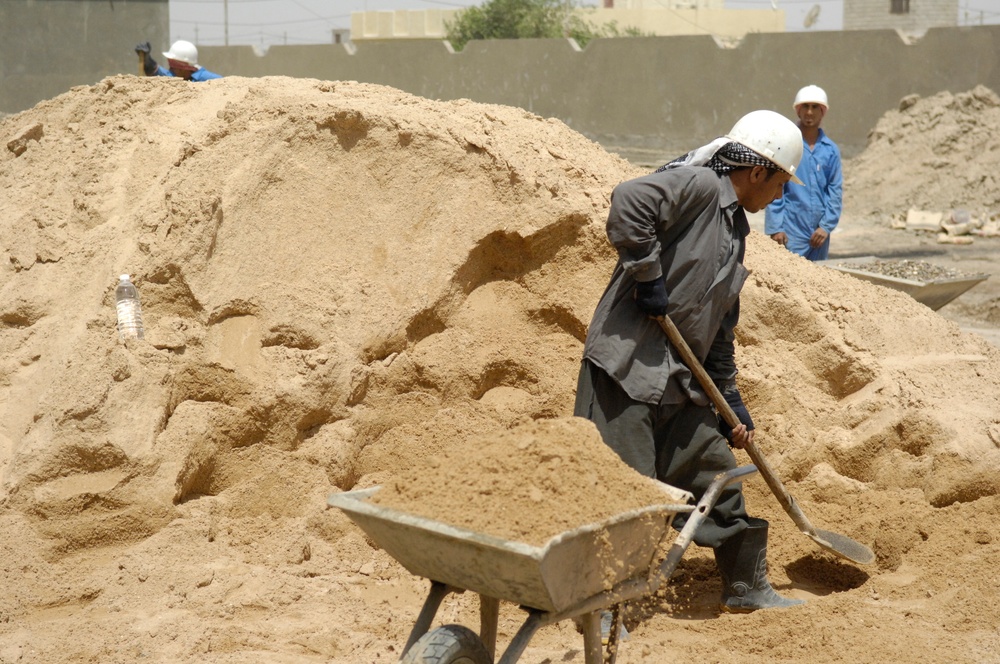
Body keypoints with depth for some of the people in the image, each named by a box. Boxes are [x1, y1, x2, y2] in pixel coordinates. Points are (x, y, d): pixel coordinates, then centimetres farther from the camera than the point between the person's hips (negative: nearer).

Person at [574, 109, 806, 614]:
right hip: (628, 361, -10)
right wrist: (647, 276, -22)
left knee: (717, 470, 15)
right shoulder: (699, 186, -9)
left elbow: (721, 327, 23)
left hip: (681, 377, 10)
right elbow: (628, 202, -28)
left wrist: (731, 401, 21)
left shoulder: (735, 230, 20)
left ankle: (747, 589, 29)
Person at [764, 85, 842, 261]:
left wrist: (826, 226, -3)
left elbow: (836, 190, 8)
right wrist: (775, 227, -11)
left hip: (819, 230, 4)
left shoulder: (831, 150, 8)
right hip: (790, 228, -4)